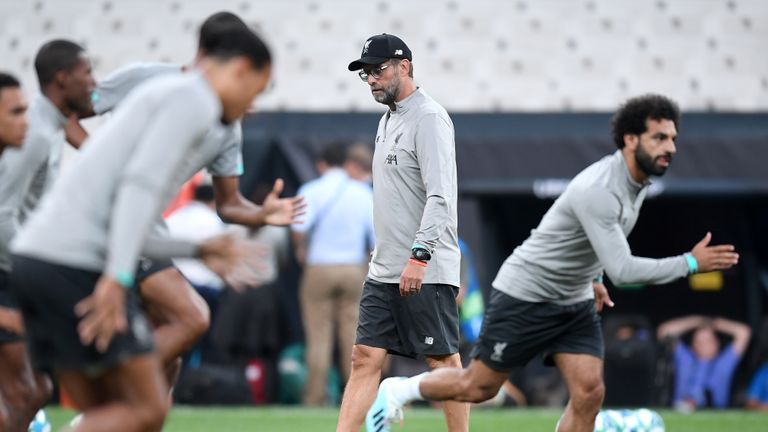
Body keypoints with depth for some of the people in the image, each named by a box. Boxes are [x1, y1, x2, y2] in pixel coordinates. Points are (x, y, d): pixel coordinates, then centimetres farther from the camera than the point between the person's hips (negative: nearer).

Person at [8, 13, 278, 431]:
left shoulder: (162, 94, 27)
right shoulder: (192, 99, -2)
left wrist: (197, 250, 34)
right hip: (76, 266, -9)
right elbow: (139, 185, -17)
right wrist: (116, 278, -24)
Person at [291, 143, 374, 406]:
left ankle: (315, 398, 1)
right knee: (353, 337, 5)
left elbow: (299, 227, -21)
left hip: (319, 268, -2)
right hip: (354, 268, 2)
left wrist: (301, 250, -4)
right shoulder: (363, 193, 5)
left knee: (318, 338, 2)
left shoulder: (312, 191, -4)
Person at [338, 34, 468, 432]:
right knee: (365, 358, 2)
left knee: (443, 361, -3)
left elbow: (441, 197, -21)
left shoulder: (429, 118, -11)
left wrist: (419, 256, -28)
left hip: (426, 271, -9)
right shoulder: (389, 119, 18)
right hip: (384, 271, 9)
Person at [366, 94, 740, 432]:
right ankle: (398, 391, 31)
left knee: (589, 393, -9)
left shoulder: (638, 181, -1)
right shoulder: (598, 190, -31)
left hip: (575, 302, 8)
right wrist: (691, 263, -33)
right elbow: (622, 270, -36)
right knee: (478, 387, 5)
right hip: (525, 296, -8)